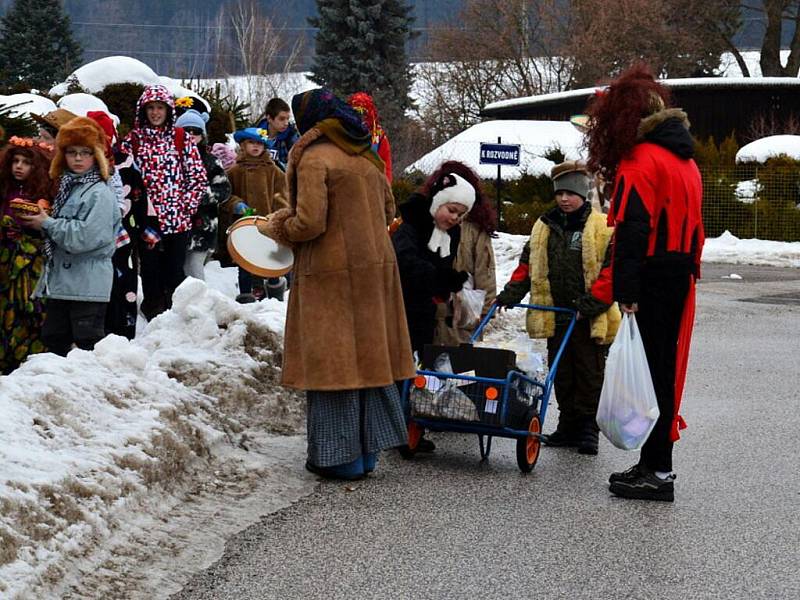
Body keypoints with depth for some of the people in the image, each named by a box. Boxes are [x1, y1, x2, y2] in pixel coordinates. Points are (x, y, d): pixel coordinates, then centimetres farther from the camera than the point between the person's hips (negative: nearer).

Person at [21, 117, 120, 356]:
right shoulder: (67, 188, 16)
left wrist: (47, 224, -11)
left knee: (88, 342, -7)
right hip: (61, 281, 9)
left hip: (88, 282, -9)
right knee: (53, 338, 11)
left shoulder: (100, 193, -11)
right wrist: (39, 219, 5)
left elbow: (86, 236, -20)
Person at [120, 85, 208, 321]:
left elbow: (199, 178, 4)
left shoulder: (181, 139, 5)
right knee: (150, 272, 5)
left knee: (174, 273, 4)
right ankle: (153, 317, 14)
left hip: (178, 221, 0)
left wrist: (186, 206, -6)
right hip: (146, 221, 0)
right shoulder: (132, 140, 6)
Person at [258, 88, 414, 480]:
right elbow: (388, 211, 19)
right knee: (367, 355, 13)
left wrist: (277, 229, 0)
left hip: (332, 272, -7)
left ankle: (341, 455, 2)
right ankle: (367, 449, 19)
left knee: (332, 360, 0)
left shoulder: (314, 159, -12)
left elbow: (309, 223, -18)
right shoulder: (367, 158, 12)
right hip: (375, 266, 7)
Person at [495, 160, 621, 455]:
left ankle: (588, 429, 9)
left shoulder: (603, 228, -6)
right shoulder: (544, 227, 10)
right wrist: (510, 295, 3)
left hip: (590, 320, -5)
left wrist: (592, 304, -18)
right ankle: (568, 426, 21)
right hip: (555, 317, 5)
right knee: (562, 374, 11)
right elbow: (528, 266, 15)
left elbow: (612, 271, -10)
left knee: (590, 374, 2)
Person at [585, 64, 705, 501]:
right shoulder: (683, 158, 18)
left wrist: (626, 291, -23)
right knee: (664, 368, 12)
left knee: (651, 371, -6)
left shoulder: (639, 159, -12)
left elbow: (632, 229, -20)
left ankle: (657, 471, -5)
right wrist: (688, 269, 18)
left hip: (651, 281, -9)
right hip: (680, 276, 9)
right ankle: (655, 464, 18)